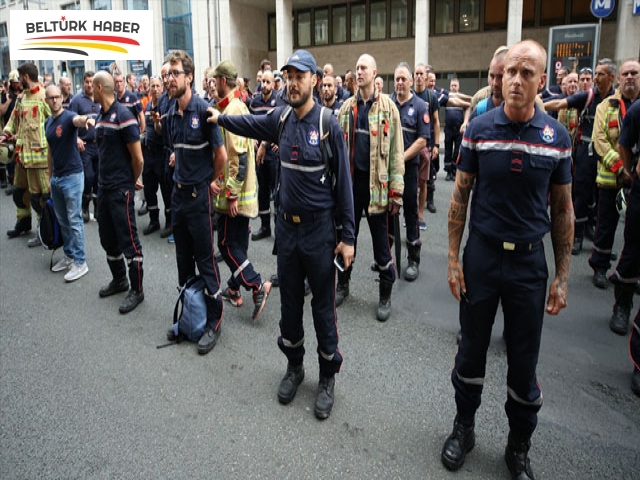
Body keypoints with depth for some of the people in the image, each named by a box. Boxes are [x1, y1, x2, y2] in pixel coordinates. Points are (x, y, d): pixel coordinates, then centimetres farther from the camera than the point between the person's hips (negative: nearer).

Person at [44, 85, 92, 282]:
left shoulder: (68, 116, -13)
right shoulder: (48, 122, 11)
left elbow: (78, 119, -39)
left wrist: (86, 119, -63)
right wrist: (50, 175, 20)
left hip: (72, 175, -8)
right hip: (56, 177, 8)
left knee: (74, 220, -4)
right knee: (62, 220, 15)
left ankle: (80, 262, 3)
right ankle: (69, 256, 28)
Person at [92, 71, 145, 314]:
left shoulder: (123, 116, -15)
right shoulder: (100, 116, 10)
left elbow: (138, 159, -15)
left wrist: (132, 182, -1)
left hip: (121, 189, -9)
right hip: (104, 187, 9)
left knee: (128, 239, -2)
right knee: (108, 238, 16)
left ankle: (137, 290, 9)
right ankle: (119, 280, 32)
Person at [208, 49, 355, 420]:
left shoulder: (328, 124, -12)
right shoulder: (281, 119, 3)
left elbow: (343, 182, -10)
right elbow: (250, 124, 26)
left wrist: (348, 236, -11)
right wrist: (219, 117, 16)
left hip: (320, 227, -5)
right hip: (287, 225, 5)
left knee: (323, 305, 6)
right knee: (290, 300, 15)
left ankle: (328, 377, 23)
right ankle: (294, 366, 35)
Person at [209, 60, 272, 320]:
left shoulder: (232, 110, -18)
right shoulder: (239, 106, 13)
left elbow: (239, 157, -24)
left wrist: (232, 194, -22)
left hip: (233, 193, -10)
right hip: (243, 191, 10)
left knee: (227, 244, -1)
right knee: (237, 242, 16)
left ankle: (257, 285, -1)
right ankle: (234, 288, 27)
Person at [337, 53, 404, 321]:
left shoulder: (388, 107, -3)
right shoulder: (347, 107, 8)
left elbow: (396, 151, -5)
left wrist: (396, 191, -9)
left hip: (377, 183, -3)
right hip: (351, 181, 4)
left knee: (381, 242, 5)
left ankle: (385, 296, 18)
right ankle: (342, 285, 32)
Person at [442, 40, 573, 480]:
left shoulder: (557, 137, -3)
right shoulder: (479, 129, -5)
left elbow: (563, 210, 3)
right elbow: (460, 197, 0)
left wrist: (562, 277, 1)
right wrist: (453, 258, -4)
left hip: (530, 261, 0)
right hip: (481, 256, 0)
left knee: (524, 362, 10)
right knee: (472, 350, 13)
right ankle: (464, 427, 36)